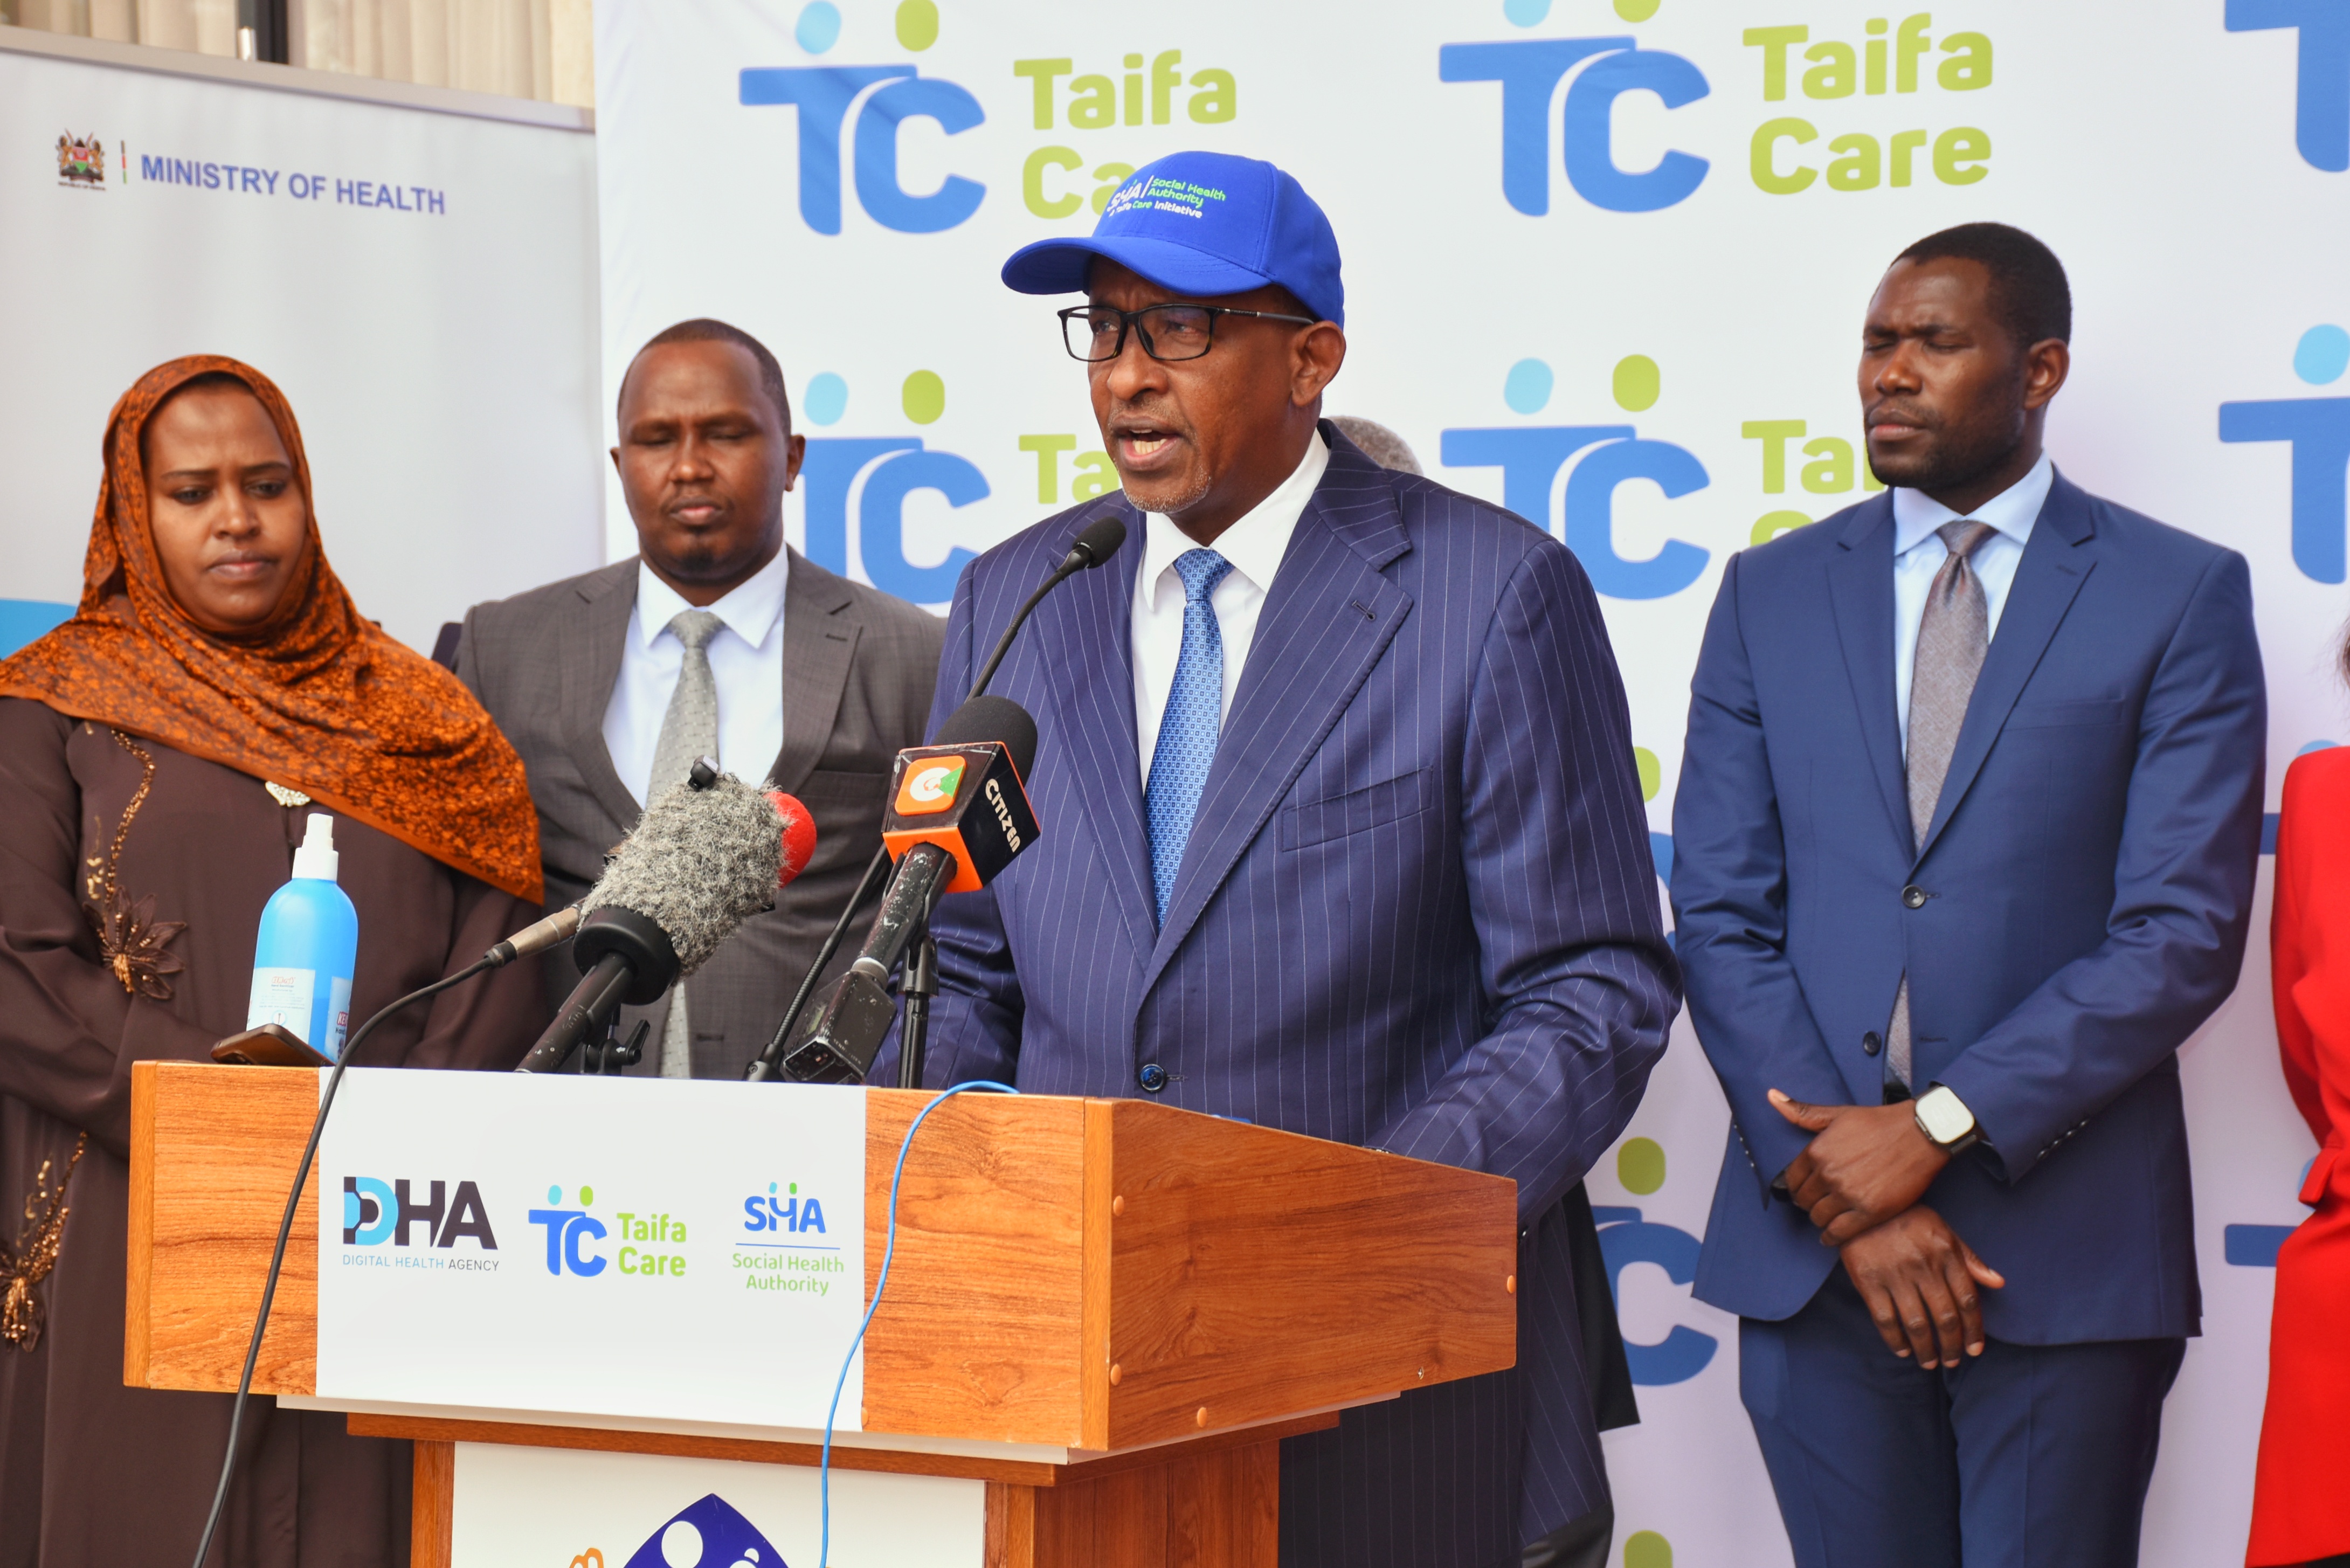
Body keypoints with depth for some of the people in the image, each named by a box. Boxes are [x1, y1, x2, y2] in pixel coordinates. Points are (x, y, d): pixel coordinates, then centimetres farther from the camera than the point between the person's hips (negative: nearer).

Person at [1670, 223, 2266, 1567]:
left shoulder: (2182, 596, 0)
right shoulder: (1772, 595, 10)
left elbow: (2185, 935, -8)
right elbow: (1721, 914, 4)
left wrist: (1938, 1128, -13)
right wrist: (1840, 1189, -8)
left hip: (2064, 1250, -2)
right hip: (1812, 1250, 3)